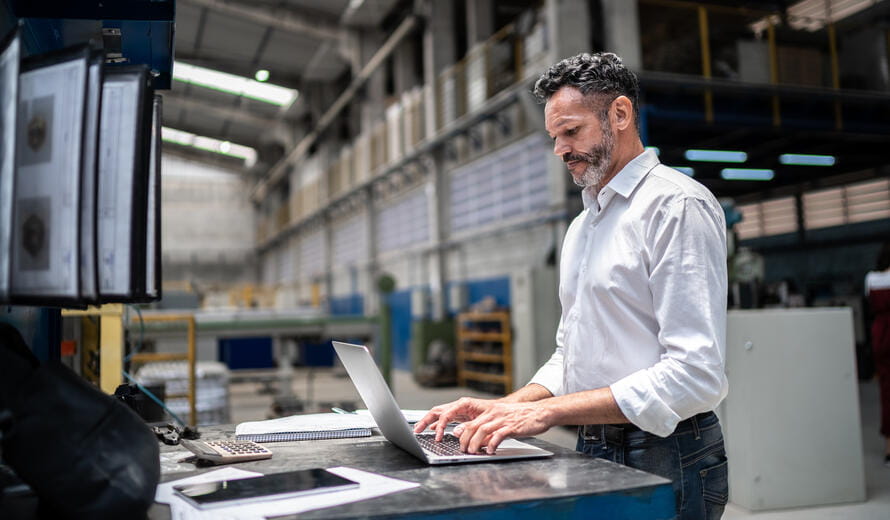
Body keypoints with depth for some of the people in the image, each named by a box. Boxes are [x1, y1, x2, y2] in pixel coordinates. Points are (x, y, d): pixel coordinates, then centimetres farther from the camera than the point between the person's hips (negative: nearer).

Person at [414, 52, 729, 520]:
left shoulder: (678, 205, -13)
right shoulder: (581, 227, 14)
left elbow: (695, 374, -22)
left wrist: (546, 411, -23)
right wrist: (503, 409, 0)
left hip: (664, 463, -7)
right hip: (594, 455, 7)